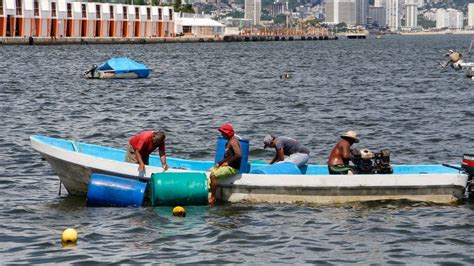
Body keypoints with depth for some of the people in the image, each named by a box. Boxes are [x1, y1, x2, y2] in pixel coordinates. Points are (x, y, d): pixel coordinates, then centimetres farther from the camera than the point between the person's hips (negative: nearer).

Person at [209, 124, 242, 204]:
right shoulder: (229, 142, 17)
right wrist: (219, 163, 10)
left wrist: (227, 162, -21)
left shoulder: (233, 142, -16)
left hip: (232, 168, -11)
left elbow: (239, 155, -30)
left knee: (213, 175, -26)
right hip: (227, 166, 11)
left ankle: (212, 198, -21)